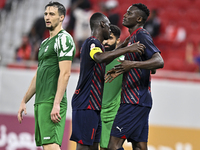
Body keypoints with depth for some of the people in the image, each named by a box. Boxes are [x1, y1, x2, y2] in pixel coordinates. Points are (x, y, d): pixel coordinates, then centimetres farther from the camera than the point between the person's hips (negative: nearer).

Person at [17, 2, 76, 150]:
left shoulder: (64, 39, -7)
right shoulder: (45, 43, 23)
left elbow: (65, 73, -16)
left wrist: (56, 104, -23)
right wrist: (24, 101, 24)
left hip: (52, 102, -10)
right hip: (40, 102, 10)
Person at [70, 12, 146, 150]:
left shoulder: (93, 43, 20)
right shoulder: (92, 43, -12)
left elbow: (104, 61, 42)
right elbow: (100, 57, -36)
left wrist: (121, 47, 36)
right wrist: (127, 49, -37)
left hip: (93, 105, 10)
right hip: (86, 104, -10)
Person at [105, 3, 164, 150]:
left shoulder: (141, 35, -12)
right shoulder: (132, 38, 20)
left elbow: (159, 61, -25)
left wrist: (133, 64, -36)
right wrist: (120, 70, 24)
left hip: (135, 101, -10)